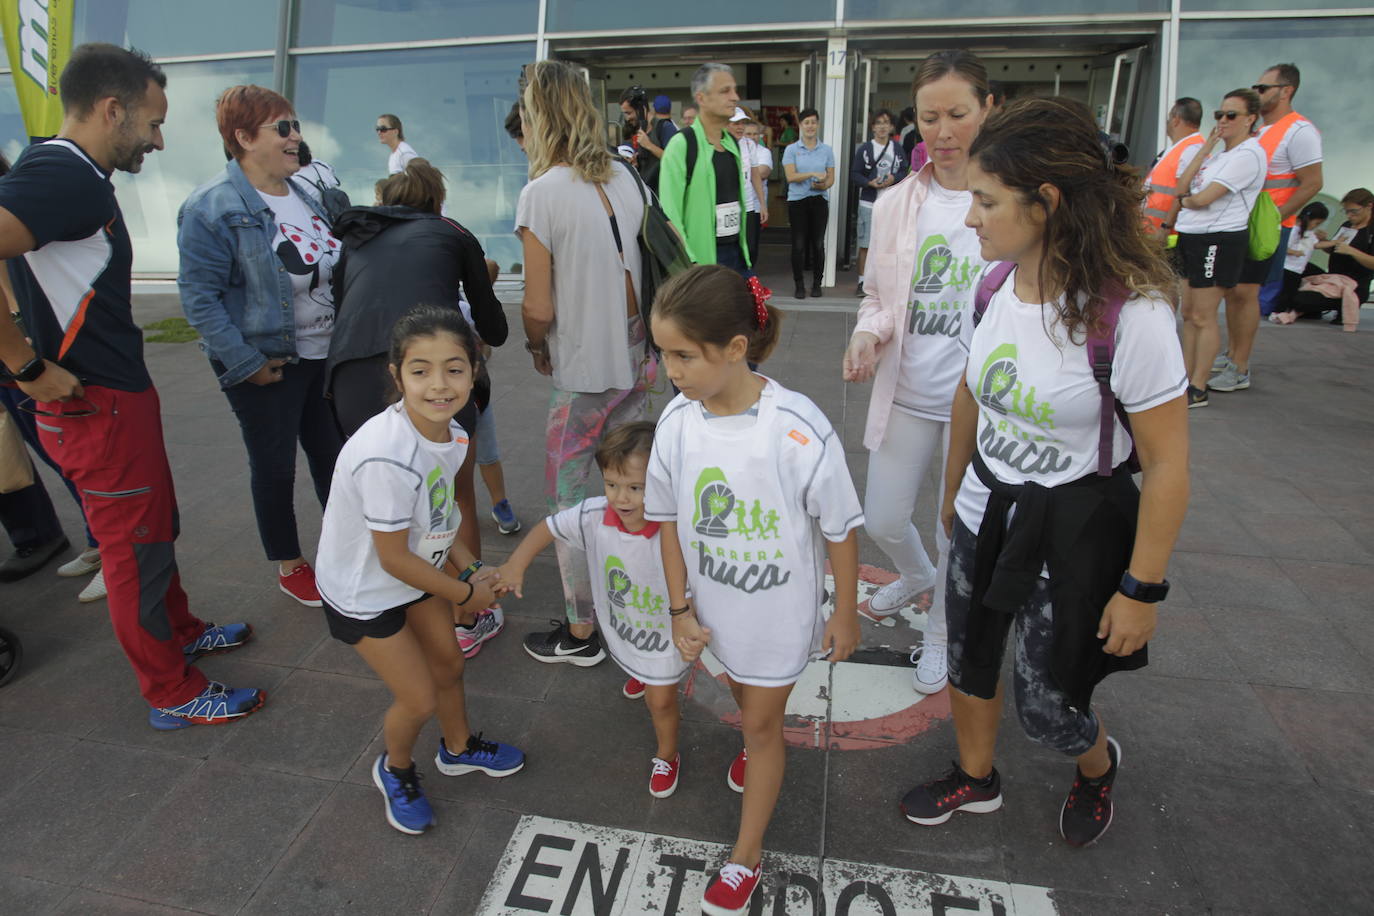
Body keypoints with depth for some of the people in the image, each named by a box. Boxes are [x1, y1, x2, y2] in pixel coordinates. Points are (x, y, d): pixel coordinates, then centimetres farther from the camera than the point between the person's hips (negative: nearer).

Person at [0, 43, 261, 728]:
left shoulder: (74, 176, 11)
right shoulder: (63, 177, -21)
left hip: (119, 394, 9)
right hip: (99, 407, -9)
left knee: (155, 527, 23)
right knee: (137, 549, 3)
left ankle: (179, 633, 43)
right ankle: (173, 694, 20)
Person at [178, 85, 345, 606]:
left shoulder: (307, 196, 9)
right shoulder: (213, 207, -14)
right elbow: (199, 297, -16)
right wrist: (246, 364, -19)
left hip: (326, 356, 7)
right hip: (268, 367, -6)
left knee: (332, 453, 15)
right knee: (275, 467, 8)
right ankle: (289, 566, 27)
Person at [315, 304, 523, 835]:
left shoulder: (451, 434, -14)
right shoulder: (387, 458, -37)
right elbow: (393, 559, -26)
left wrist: (464, 563, -6)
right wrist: (465, 594, -14)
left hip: (419, 566, 7)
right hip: (364, 590, -7)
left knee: (447, 662, 20)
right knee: (419, 699, 3)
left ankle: (458, 748, 49)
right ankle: (395, 770, 36)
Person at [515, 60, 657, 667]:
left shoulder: (542, 192, -14)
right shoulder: (623, 178, 6)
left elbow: (539, 308, -15)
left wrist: (538, 348, 5)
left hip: (584, 374, -7)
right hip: (637, 360, 7)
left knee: (566, 502, 7)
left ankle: (580, 634, 19)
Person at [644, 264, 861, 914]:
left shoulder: (798, 431, -30)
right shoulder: (676, 421, -16)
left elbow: (840, 528, -16)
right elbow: (669, 520, -3)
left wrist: (846, 613, -6)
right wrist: (681, 608, -1)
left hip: (780, 607, -4)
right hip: (713, 604, 4)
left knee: (762, 722, 14)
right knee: (740, 691, 29)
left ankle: (746, 854, 36)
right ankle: (757, 747, 64)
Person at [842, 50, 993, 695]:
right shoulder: (894, 205, 1)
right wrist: (867, 335, -11)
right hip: (907, 391, 3)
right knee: (882, 521, 12)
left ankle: (940, 636, 40)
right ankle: (917, 576, 49)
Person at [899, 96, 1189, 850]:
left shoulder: (1130, 314, -25)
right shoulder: (999, 284, -6)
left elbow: (1167, 466, -17)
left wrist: (1142, 589, -11)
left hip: (1074, 528, -5)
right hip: (986, 510, 6)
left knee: (1045, 704, 9)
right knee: (969, 659, 20)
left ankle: (1098, 764, 48)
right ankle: (975, 780, 49)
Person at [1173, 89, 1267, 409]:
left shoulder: (1248, 155, -12)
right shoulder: (1220, 152, 16)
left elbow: (1203, 199, -19)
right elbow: (1182, 186, 4)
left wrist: (1184, 201, 3)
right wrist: (1206, 147, 2)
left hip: (1219, 240, -9)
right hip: (1193, 238, 9)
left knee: (1202, 317, -7)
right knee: (1188, 314, 11)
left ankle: (1198, 390, -1)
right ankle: (1186, 378, 19)